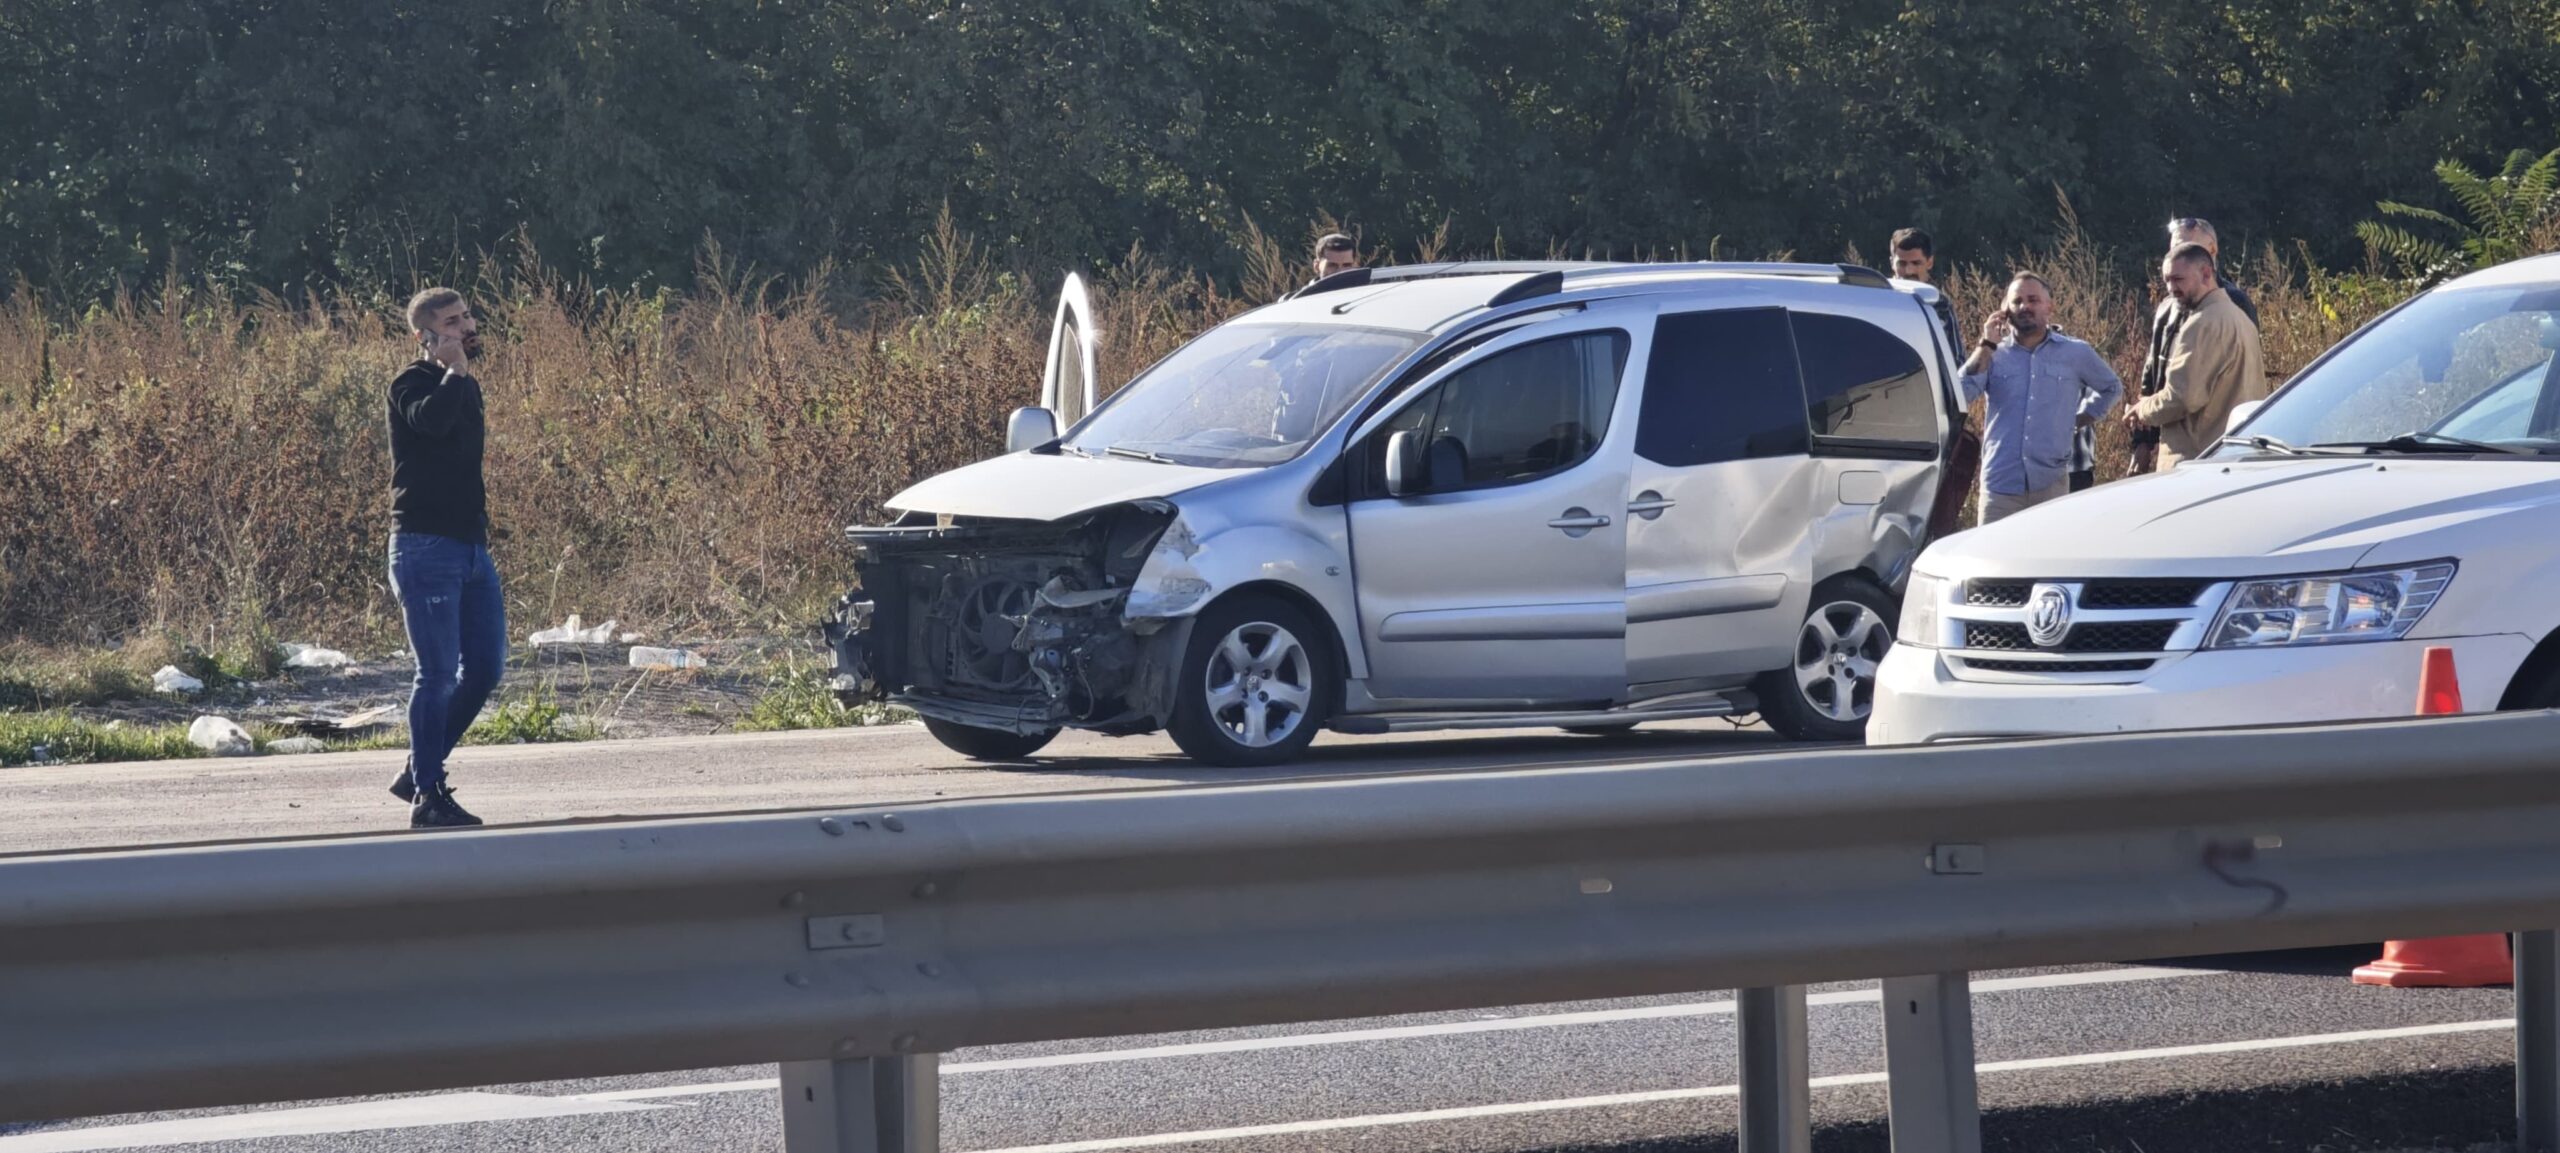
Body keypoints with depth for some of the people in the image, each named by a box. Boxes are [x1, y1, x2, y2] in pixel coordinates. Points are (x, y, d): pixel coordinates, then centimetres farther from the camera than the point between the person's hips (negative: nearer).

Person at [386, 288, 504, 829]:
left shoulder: (463, 387, 18)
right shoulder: (412, 384, -8)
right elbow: (431, 419, -31)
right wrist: (454, 370, -18)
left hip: (471, 546, 9)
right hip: (427, 546, -9)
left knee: (485, 668, 9)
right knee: (439, 674, -8)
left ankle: (418, 773, 20)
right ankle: (427, 797, -3)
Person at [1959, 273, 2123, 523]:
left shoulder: (2076, 354, 9)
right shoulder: (1994, 354, 7)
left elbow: (2111, 388, 26)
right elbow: (1960, 396, -8)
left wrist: (2081, 419, 14)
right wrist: (1986, 345, -5)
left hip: (2050, 484, 0)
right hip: (2001, 484, 0)